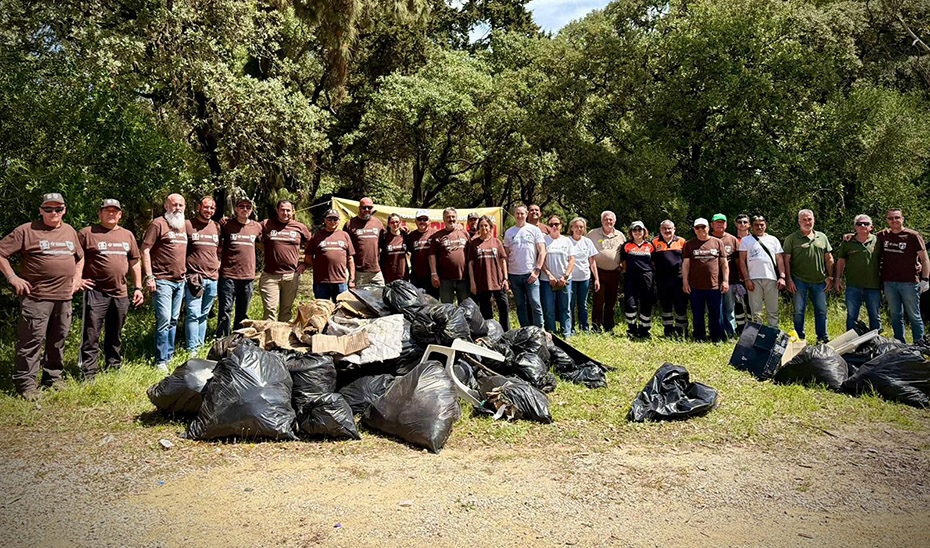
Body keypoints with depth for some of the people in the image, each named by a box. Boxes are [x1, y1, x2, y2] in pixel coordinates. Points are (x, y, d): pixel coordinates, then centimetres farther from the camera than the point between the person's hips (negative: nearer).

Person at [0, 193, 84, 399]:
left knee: (58, 341, 12)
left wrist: (76, 278, 18)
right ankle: (26, 384, 3)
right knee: (31, 341, -5)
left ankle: (53, 378, 24)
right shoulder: (26, 231, -3)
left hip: (64, 297, 6)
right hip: (37, 297, -5)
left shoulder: (70, 231, 15)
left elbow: (80, 257, 29)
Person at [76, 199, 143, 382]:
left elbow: (134, 263, 17)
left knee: (115, 336, 15)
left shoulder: (127, 235, 14)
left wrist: (138, 287, 13)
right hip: (95, 292, -5)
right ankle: (88, 375, 3)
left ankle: (114, 368, 27)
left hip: (120, 293, 5)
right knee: (91, 336, -3)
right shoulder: (87, 233, -1)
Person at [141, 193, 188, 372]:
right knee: (164, 320, -9)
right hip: (162, 280, -7)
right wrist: (149, 277, -16)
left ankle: (170, 356, 21)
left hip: (180, 281, 7)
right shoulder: (158, 224, -6)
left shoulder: (183, 226, 16)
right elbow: (145, 250, -10)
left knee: (173, 321, 12)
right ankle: (161, 361, -3)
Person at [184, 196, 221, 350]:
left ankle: (201, 346, 18)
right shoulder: (187, 225, -1)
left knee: (204, 315, 11)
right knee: (194, 315, -8)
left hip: (213, 278, 5)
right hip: (194, 278, -5)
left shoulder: (217, 227, 14)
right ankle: (192, 349, -4)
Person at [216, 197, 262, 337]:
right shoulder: (226, 224, 0)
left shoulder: (257, 227, 9)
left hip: (248, 276, 3)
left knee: (243, 313, 12)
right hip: (228, 275, -3)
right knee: (225, 310, -6)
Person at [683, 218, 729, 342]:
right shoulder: (689, 244, 8)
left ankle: (717, 339, 15)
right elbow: (685, 264, 7)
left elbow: (724, 263, 8)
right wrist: (685, 282, 0)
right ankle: (700, 339, 17)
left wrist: (725, 281, 2)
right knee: (697, 315, 6)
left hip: (714, 285, 0)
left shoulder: (718, 242, 8)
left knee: (716, 314, 4)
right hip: (695, 286, 0)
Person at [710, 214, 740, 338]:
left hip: (730, 280, 1)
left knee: (730, 309, 8)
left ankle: (731, 335, 15)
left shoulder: (733, 239, 10)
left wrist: (739, 279, 7)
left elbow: (738, 260, 12)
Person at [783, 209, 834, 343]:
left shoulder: (822, 237, 11)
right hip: (799, 281, -3)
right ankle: (800, 339, 11)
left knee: (822, 311, 8)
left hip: (819, 281, 3)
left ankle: (823, 338, 19)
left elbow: (829, 259, 13)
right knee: (799, 311, 1)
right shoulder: (791, 239, 0)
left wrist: (830, 277, 7)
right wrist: (788, 279, -8)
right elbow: (786, 260, -2)